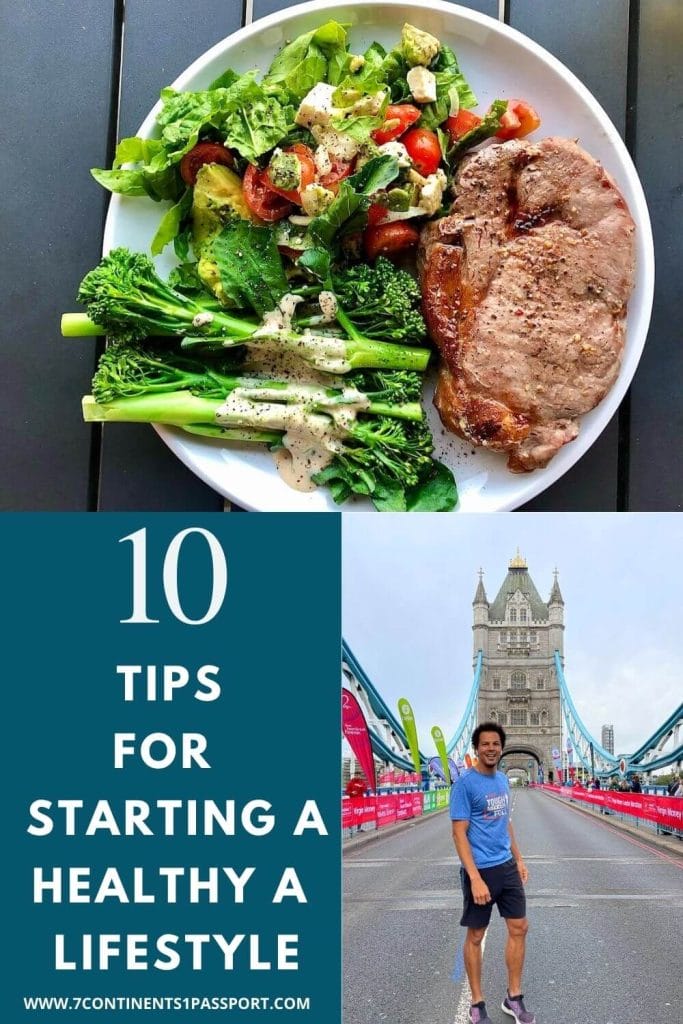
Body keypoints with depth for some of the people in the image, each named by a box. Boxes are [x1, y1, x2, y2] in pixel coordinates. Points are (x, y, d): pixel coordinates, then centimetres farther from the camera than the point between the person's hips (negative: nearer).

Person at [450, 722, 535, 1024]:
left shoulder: (502, 780, 8)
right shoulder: (465, 784, -15)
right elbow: (459, 834, -17)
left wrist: (519, 859, 18)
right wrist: (475, 878, -23)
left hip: (507, 867, 7)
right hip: (480, 870, -7)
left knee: (519, 928, 10)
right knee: (475, 936, 5)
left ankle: (514, 998, 24)